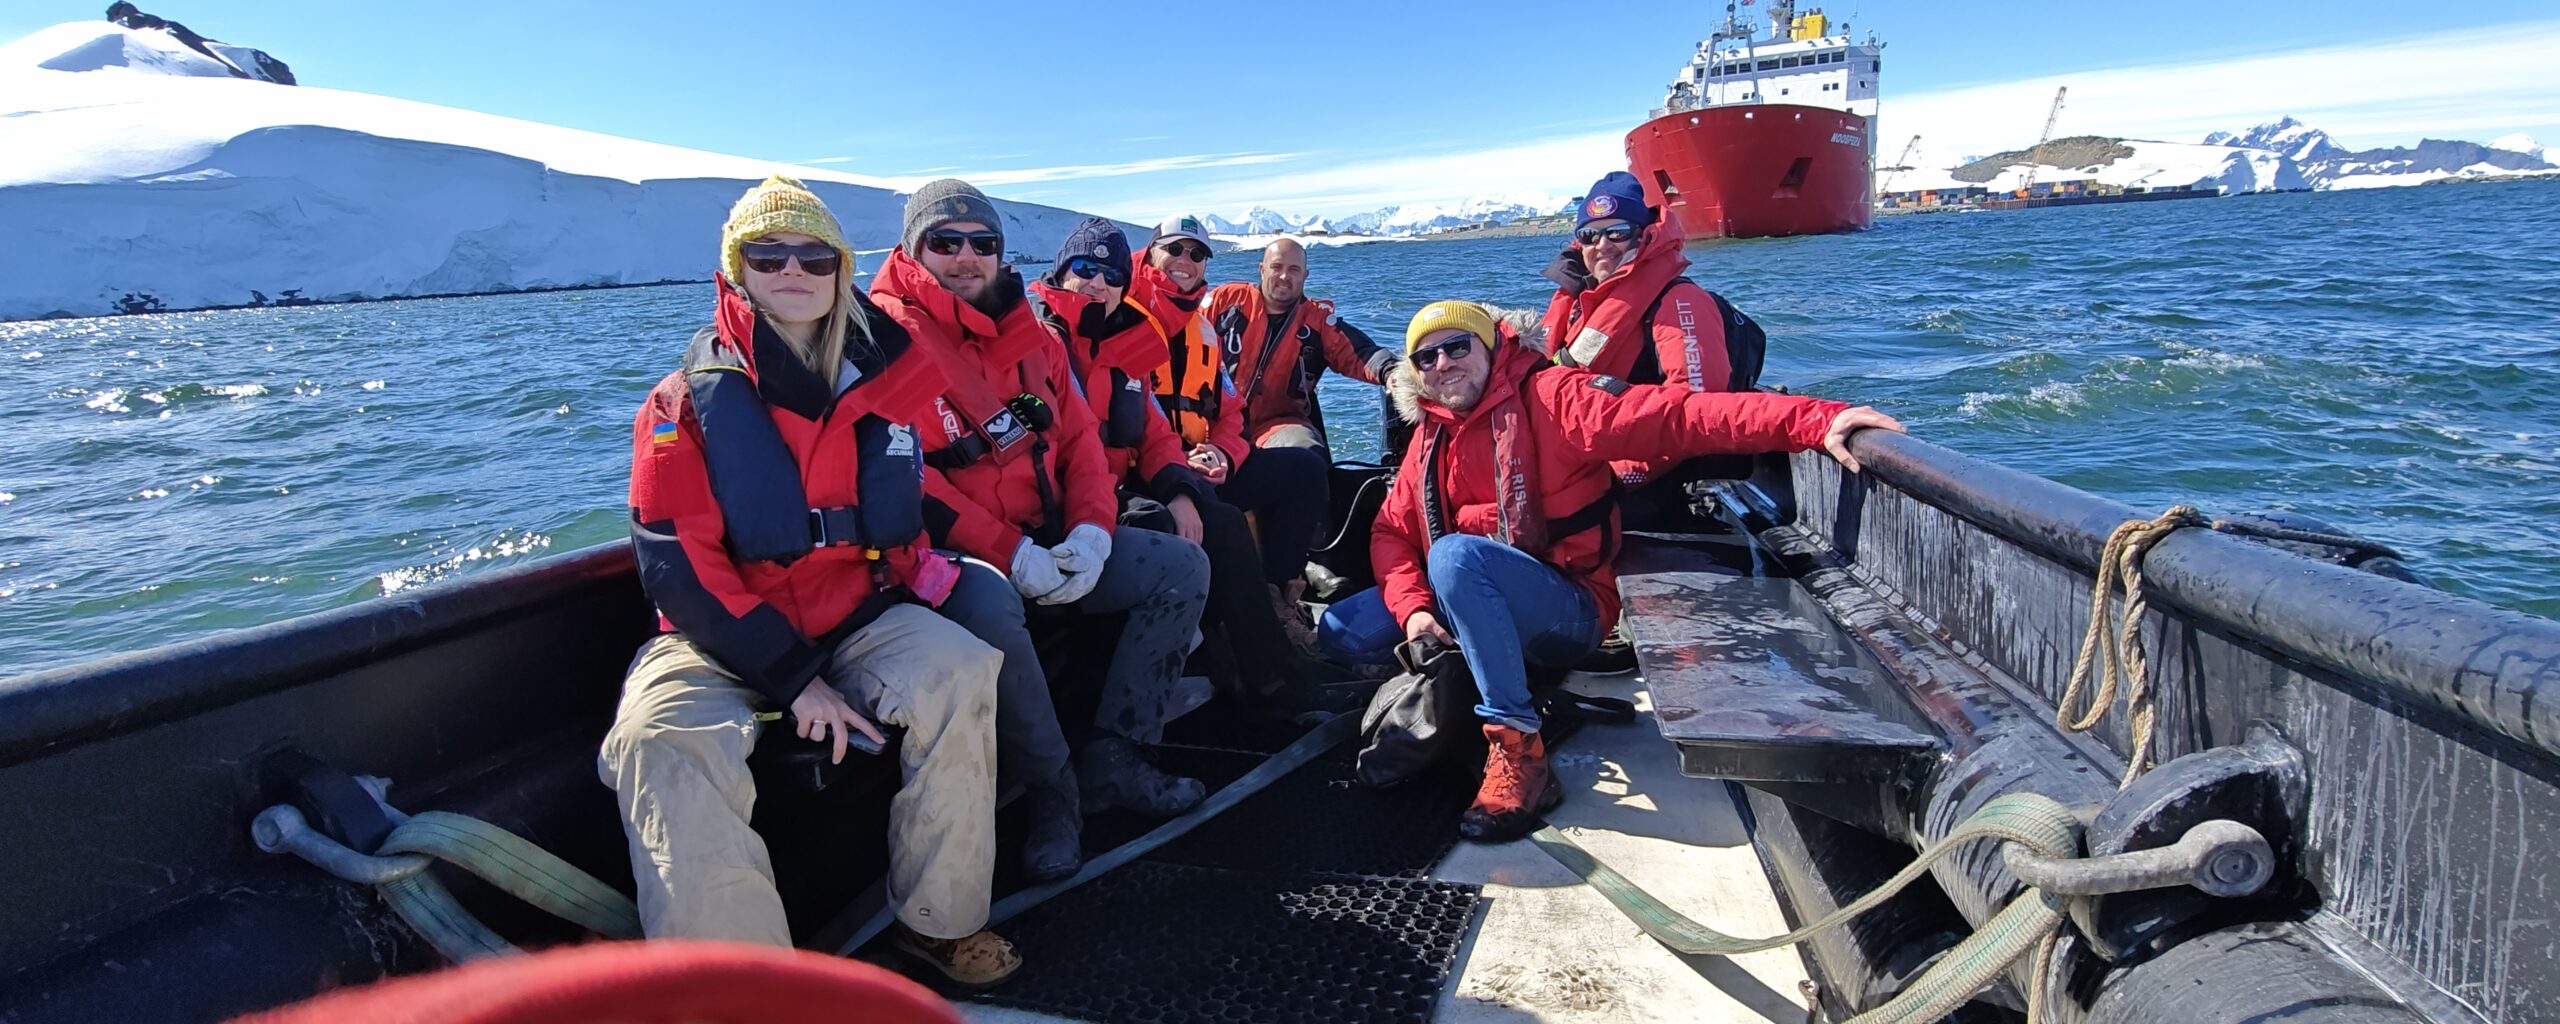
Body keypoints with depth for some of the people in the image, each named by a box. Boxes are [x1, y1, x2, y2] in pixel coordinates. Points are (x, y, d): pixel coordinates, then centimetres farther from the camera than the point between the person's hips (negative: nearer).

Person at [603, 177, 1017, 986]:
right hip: (724, 636, -2)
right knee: (664, 739, -31)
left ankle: (940, 921, -9)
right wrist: (793, 678, -17)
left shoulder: (884, 381, 4)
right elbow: (678, 566, -10)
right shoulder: (690, 402, -4)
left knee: (960, 673, -26)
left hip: (859, 616, 2)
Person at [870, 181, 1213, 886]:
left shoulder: (1029, 333, 14)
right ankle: (1052, 790, -16)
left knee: (1183, 567, -1)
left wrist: (1092, 530, -8)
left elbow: (1080, 437, 11)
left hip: (1049, 542, 7)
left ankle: (1112, 759, -1)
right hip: (953, 555, -7)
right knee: (987, 605, -40)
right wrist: (1007, 552, -22)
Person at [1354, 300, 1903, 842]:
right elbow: (1392, 532, 6)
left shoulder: (1547, 397, -9)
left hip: (1570, 610, -6)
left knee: (1454, 552, -33)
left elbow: (1675, 417, -21)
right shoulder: (1431, 436, 11)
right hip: (1476, 612, 6)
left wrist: (1813, 420, -34)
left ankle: (1517, 752, -29)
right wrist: (1411, 607, -15)